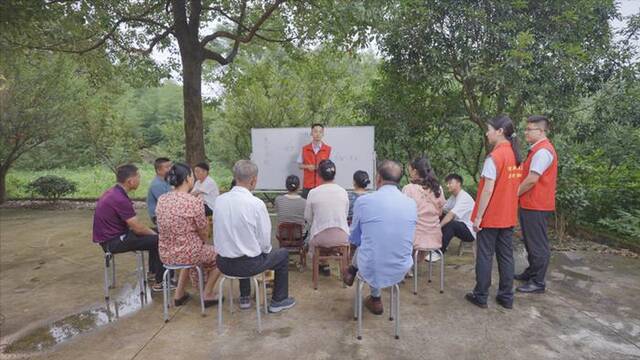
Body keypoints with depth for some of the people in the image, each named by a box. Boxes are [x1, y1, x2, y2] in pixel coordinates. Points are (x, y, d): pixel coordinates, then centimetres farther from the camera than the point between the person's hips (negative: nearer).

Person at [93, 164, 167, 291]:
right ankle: (160, 282, -1)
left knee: (154, 234, 14)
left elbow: (133, 223, 11)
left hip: (113, 234, 10)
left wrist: (154, 232, 6)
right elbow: (138, 228, -22)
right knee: (158, 240, -12)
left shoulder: (113, 192, 5)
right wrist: (154, 233, -4)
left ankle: (153, 271, 24)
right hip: (113, 241, -10)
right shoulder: (120, 199, -26)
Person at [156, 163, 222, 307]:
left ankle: (179, 293, 36)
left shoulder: (161, 199, -3)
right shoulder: (195, 202, -22)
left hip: (165, 254, 6)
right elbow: (203, 233, -10)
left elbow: (171, 229, 9)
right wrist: (203, 241, 12)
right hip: (187, 253, -6)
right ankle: (207, 295, 24)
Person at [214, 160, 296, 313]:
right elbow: (265, 240, -14)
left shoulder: (219, 200, -5)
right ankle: (278, 301, 31)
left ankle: (245, 298, 46)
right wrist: (266, 250, 9)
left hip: (223, 263, 6)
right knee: (283, 254, 19)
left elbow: (219, 231, 7)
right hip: (248, 265, -5)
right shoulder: (256, 204, -21)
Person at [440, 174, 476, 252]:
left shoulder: (464, 197, -20)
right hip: (460, 226, 9)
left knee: (448, 224, -33)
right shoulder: (453, 197, 10)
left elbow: (451, 215, -30)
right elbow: (442, 210, 3)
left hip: (470, 231, -9)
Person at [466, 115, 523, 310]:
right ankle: (506, 297, 22)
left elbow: (488, 189, -20)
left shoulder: (494, 157, -17)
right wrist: (508, 209, 16)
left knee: (484, 256, 4)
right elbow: (513, 186, 10)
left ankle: (480, 296, 15)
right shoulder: (516, 155, 6)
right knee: (506, 255, 13)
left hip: (490, 217, -7)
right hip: (508, 216, 7)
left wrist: (478, 216, -15)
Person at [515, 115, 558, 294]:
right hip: (531, 204, 10)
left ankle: (537, 282, 8)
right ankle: (531, 272, 33)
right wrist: (518, 193, 11)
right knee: (531, 241, 20)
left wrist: (515, 194, -10)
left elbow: (532, 179, -22)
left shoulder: (543, 151, -18)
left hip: (536, 206, -10)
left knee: (538, 244, -1)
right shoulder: (538, 149, 14)